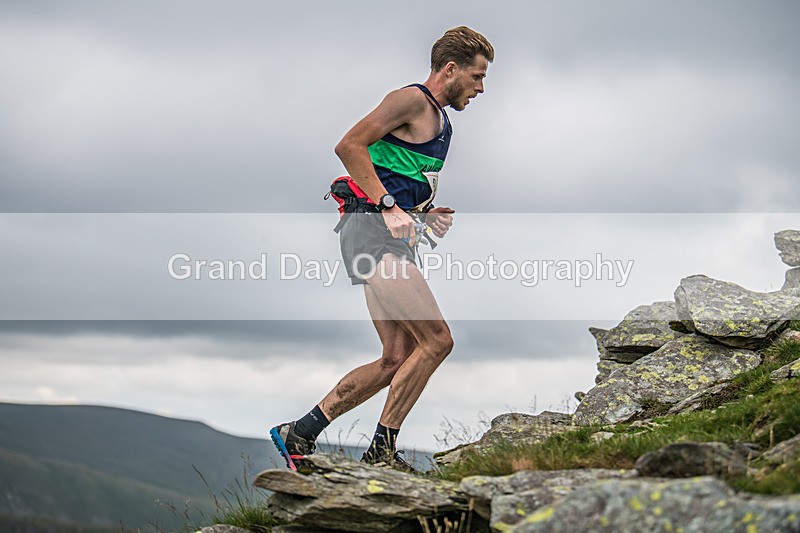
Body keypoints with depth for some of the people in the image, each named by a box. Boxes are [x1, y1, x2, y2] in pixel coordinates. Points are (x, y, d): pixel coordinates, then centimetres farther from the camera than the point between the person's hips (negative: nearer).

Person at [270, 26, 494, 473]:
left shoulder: (441, 121, 25)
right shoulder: (413, 100, -5)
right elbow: (350, 146, -16)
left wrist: (428, 213, 14)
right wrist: (389, 208, -21)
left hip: (392, 237, 10)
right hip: (372, 231, -10)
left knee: (398, 359, 6)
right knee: (437, 341, -15)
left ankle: (299, 435, 12)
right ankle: (382, 451, -7)